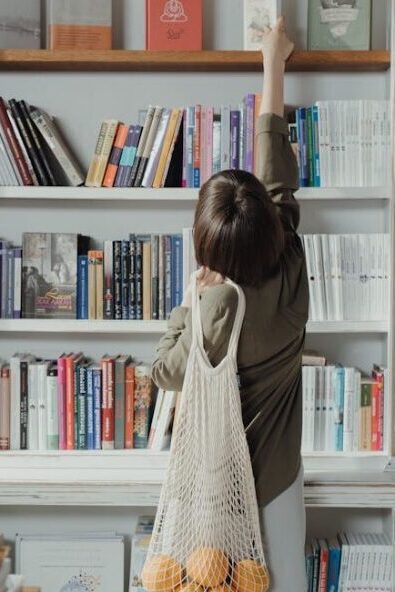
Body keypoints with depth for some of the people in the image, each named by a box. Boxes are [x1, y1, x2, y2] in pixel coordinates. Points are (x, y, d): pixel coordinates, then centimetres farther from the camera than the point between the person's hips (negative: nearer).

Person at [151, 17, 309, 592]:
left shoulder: (215, 312, -27)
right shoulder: (290, 270, -18)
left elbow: (167, 372, -8)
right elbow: (277, 174, -6)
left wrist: (191, 301, -3)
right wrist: (274, 64, 5)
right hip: (279, 473, 3)